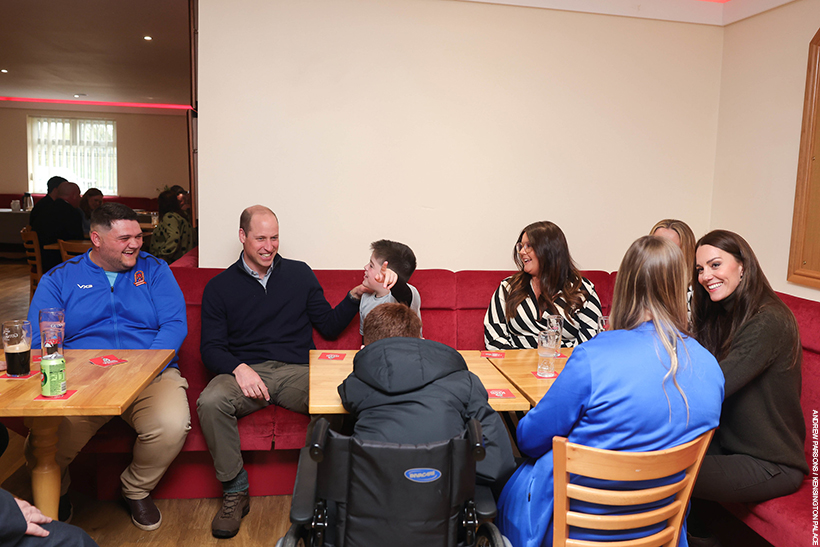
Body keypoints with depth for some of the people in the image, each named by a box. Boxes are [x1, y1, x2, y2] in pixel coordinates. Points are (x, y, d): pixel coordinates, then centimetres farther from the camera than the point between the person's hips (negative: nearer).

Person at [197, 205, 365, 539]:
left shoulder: (300, 274, 13)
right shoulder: (219, 287, 11)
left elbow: (329, 326, 13)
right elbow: (211, 347, 5)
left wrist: (355, 296, -3)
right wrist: (238, 368, -16)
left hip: (296, 371, 0)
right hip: (244, 372, 0)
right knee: (210, 402, -32)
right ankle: (235, 492, -10)